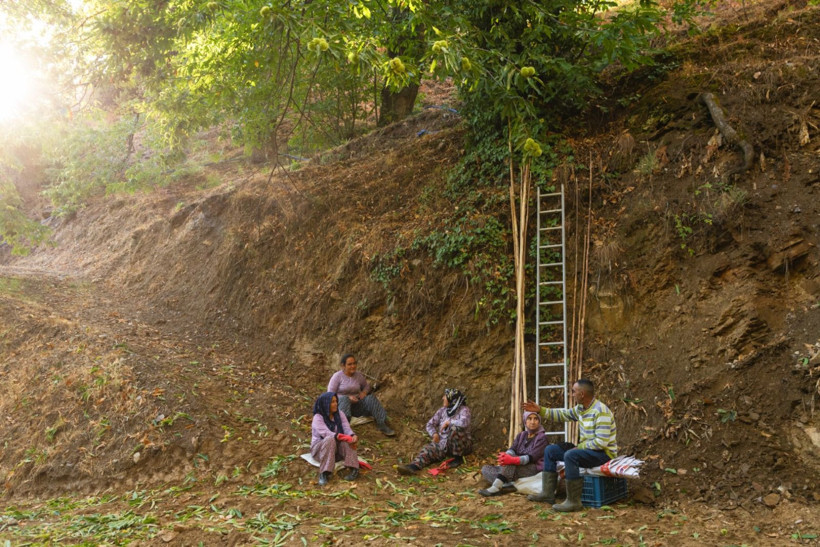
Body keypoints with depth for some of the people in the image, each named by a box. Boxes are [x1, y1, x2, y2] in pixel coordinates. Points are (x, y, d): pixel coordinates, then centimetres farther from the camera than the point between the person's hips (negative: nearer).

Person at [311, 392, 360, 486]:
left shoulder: (340, 415, 4)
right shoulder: (318, 418, -12)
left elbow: (347, 429, -9)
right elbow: (326, 434, -26)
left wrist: (353, 436, -35)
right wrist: (346, 438, -39)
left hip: (337, 448, 4)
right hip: (320, 448, -4)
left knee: (346, 442, -29)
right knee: (330, 440, -37)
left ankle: (353, 469, -40)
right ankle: (324, 474, -42)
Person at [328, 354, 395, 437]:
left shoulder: (358, 375, 7)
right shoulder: (337, 376, -6)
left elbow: (367, 385, 24)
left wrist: (364, 392, -1)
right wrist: (348, 397, -21)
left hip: (355, 405, 4)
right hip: (341, 404, -4)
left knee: (370, 398, -22)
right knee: (344, 399, -37)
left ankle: (383, 425, -30)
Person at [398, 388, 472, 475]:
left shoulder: (463, 410, -11)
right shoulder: (443, 410, 7)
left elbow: (464, 423, -33)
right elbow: (430, 424, 12)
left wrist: (448, 422, -19)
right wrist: (434, 434, -9)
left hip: (462, 444, -5)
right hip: (443, 443, 5)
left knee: (456, 428, -34)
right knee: (427, 449, -21)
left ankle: (458, 458, -18)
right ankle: (414, 466, -47)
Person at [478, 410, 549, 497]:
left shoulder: (542, 437, -3)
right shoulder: (521, 435, 16)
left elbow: (531, 457, -19)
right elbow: (512, 450, -3)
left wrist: (512, 459, -37)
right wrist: (506, 455, -30)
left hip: (534, 469, -7)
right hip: (517, 468, 7)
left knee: (511, 457, -33)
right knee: (485, 469, -6)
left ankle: (495, 487, -46)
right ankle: (508, 485, -34)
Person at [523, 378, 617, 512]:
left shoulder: (601, 412, -23)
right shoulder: (580, 408, 5)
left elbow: (601, 442, -27)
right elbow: (562, 414, 15)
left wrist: (580, 447, -18)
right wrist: (540, 410, 5)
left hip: (604, 453, -10)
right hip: (586, 449, 10)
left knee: (570, 455, -35)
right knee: (550, 450, 7)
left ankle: (574, 501, -28)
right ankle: (548, 494, 5)